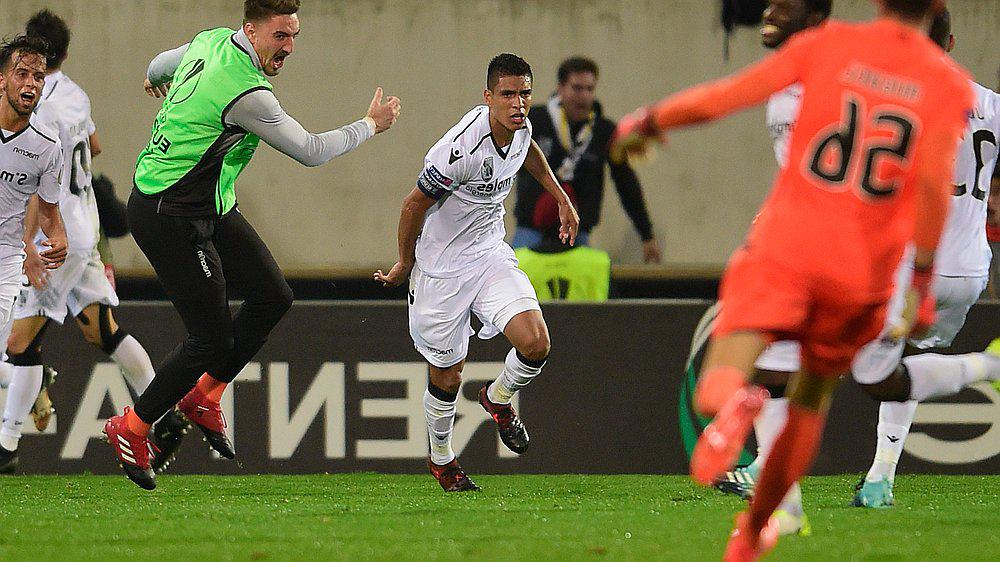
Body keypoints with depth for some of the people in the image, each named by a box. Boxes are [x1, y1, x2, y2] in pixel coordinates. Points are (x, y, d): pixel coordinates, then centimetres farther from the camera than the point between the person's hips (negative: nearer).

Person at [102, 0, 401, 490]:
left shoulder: (212, 41, 2)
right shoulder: (247, 94, -27)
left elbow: (163, 64, 26)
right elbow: (310, 151, -16)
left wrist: (154, 79, 52)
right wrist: (371, 125, 0)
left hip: (209, 208, 10)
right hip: (170, 220, -10)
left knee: (272, 296, 7)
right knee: (213, 340, -6)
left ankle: (203, 395, 21)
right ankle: (131, 429, 11)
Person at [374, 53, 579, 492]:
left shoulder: (520, 128, -7)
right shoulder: (462, 148, -30)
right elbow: (415, 204, -16)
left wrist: (562, 199, 23)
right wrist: (404, 265, -2)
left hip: (491, 255, 6)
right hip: (442, 270, -6)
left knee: (535, 345, -16)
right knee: (447, 379, 6)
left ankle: (498, 399, 17)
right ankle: (441, 460, 34)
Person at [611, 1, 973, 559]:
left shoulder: (829, 45, 4)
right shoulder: (950, 85, 2)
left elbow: (722, 97, -1)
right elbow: (934, 183, -12)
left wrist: (647, 122, 15)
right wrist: (922, 280, -9)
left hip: (785, 247, -1)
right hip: (863, 274, 1)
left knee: (714, 393, -8)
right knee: (810, 402, 24)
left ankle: (734, 405, -45)